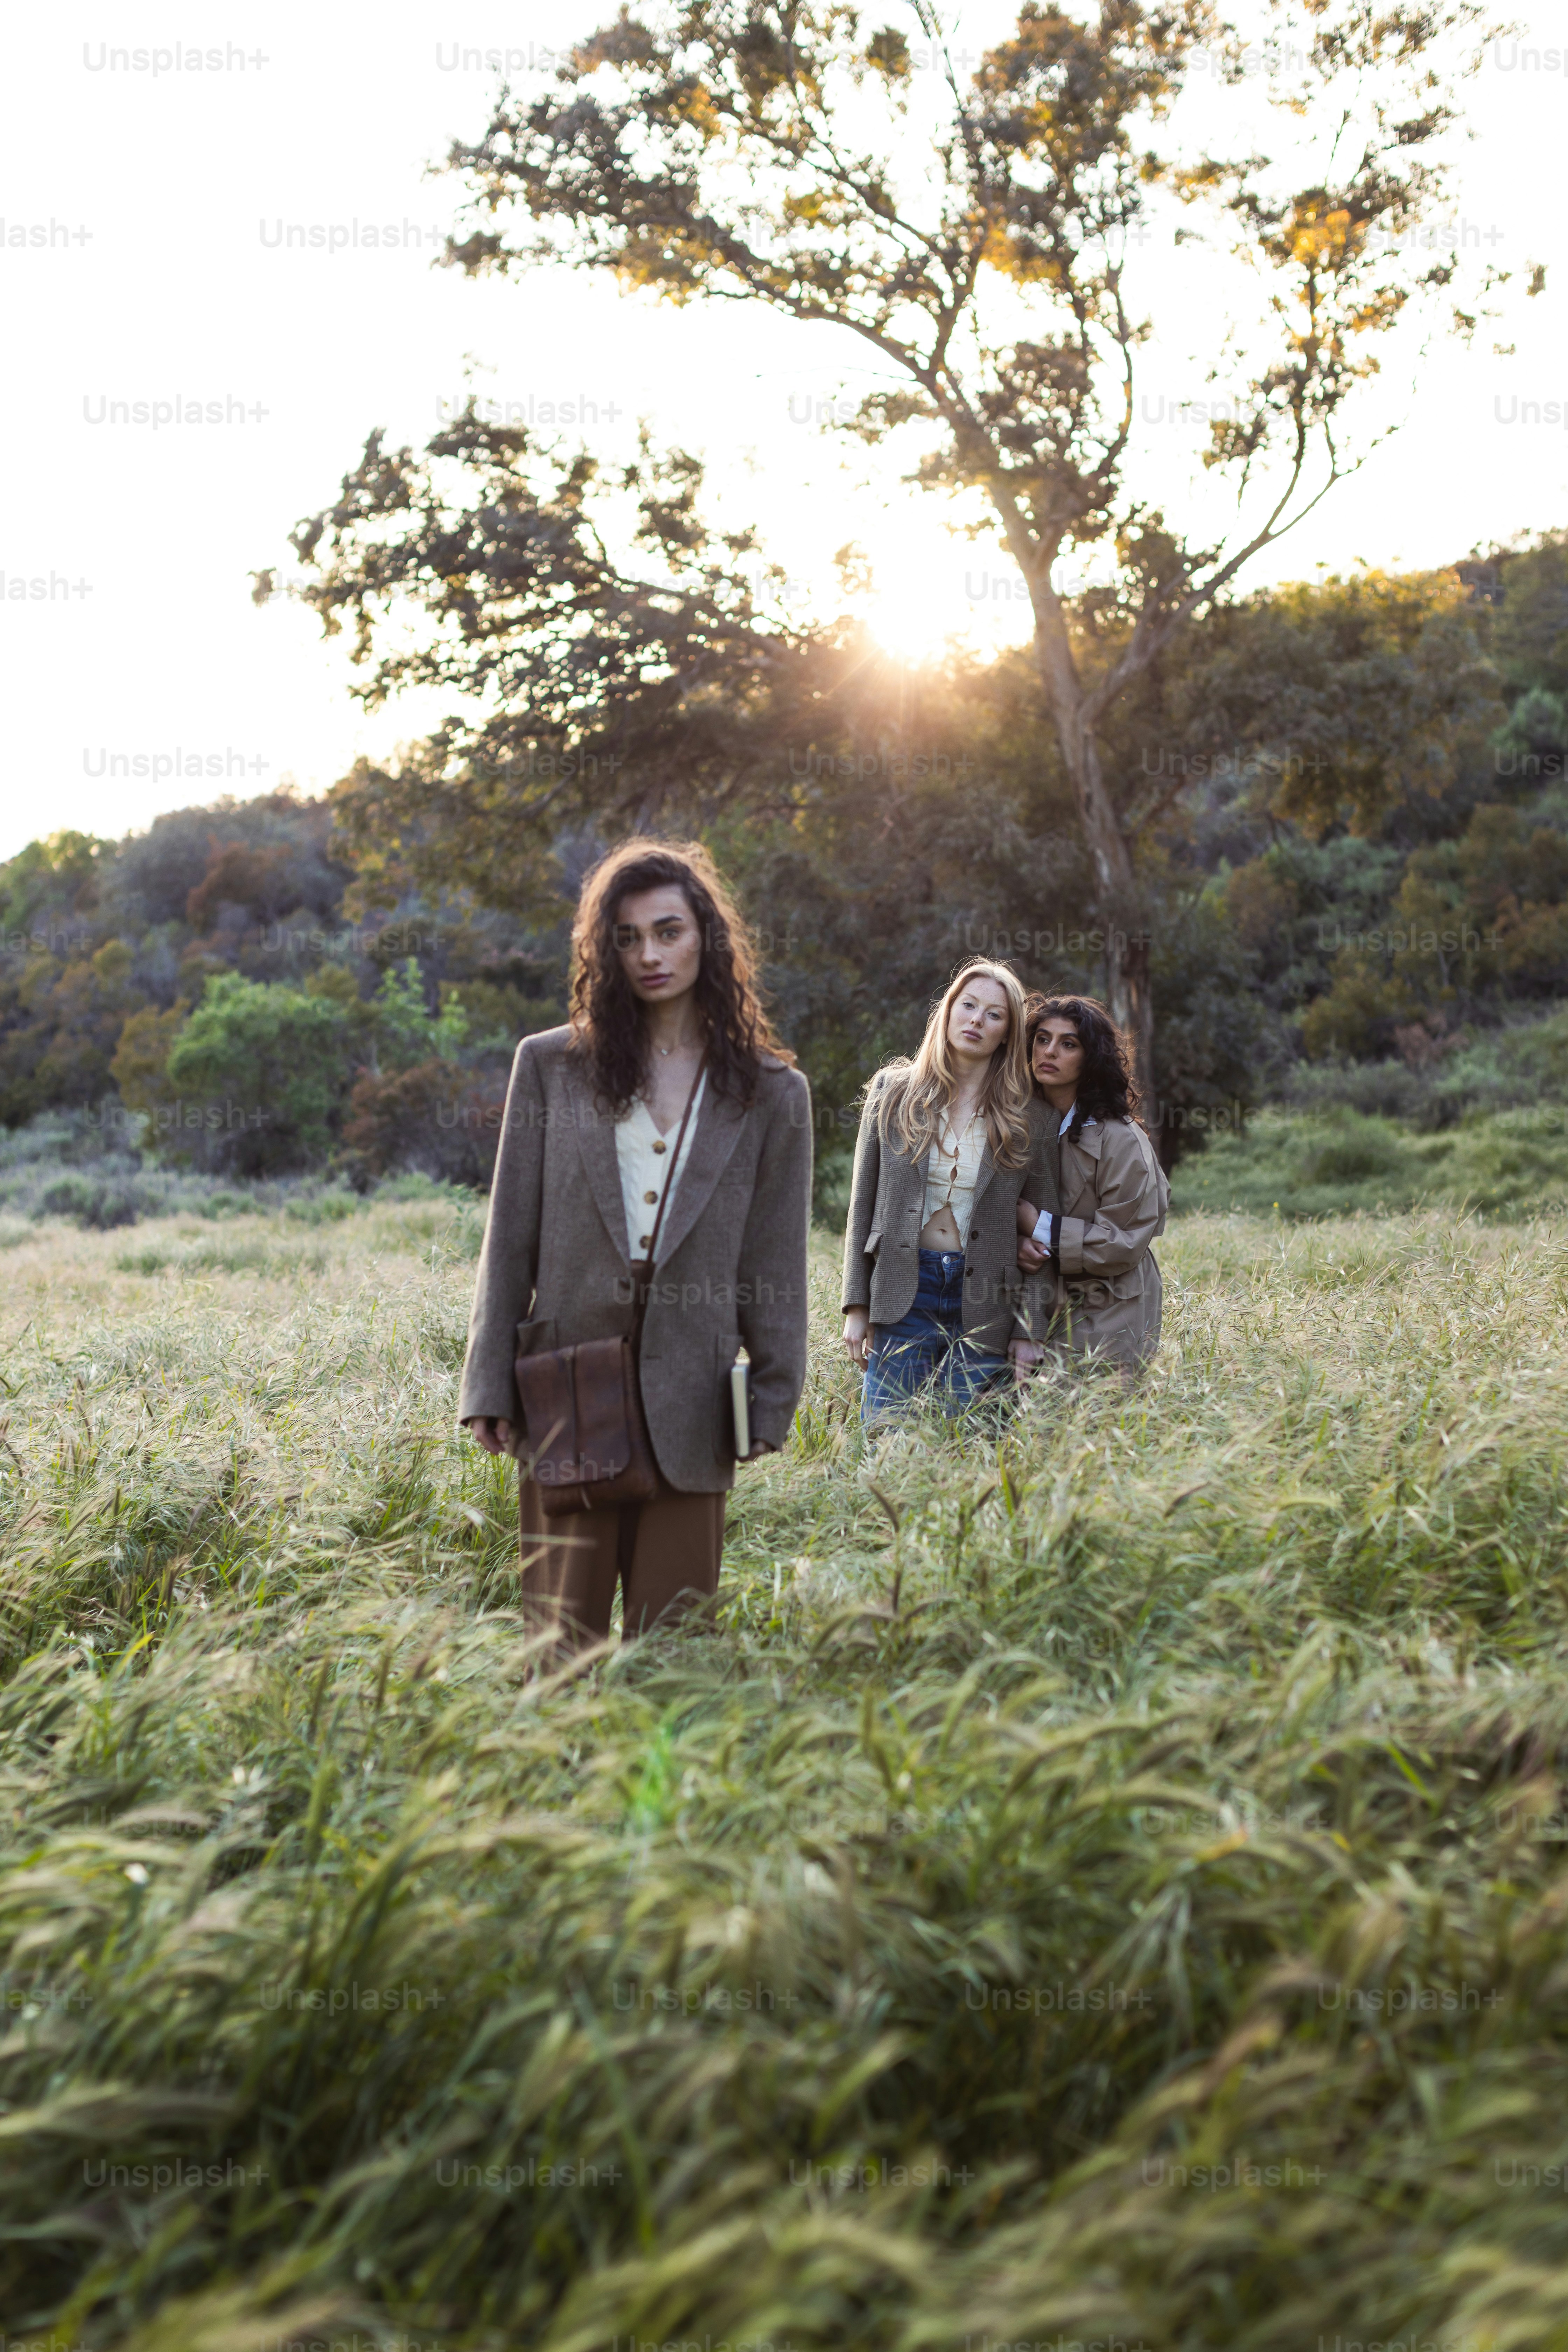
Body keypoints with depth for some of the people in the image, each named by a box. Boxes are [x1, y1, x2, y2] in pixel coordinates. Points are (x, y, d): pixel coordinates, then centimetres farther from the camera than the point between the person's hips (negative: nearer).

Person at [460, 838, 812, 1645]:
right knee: (561, 1641, 3)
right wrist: (489, 1389, 2)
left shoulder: (772, 1092, 6)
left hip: (689, 1407, 0)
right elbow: (510, 1238, 6)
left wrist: (771, 1403, 1)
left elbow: (775, 1262, 6)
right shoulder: (549, 1065, 7)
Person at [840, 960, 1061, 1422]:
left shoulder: (1031, 1117, 2)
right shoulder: (893, 1090, 5)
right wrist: (857, 1306, 1)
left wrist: (1028, 1332, -1)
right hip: (903, 1294, 1)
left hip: (984, 1301, 0)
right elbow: (863, 1204, 6)